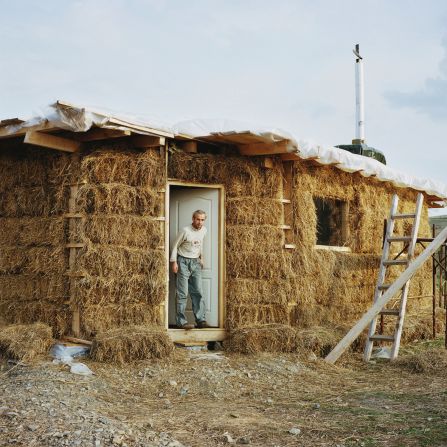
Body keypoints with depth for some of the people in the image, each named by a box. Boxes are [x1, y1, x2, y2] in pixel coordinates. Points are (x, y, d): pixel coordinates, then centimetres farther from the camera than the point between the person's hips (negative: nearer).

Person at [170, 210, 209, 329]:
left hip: (195, 262, 6)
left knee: (198, 292, 4)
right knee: (183, 293, -6)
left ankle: (200, 320, 6)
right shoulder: (185, 231, -15)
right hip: (183, 262, -6)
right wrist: (173, 262, -11)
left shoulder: (204, 230, 4)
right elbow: (175, 246, -7)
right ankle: (181, 321, -4)